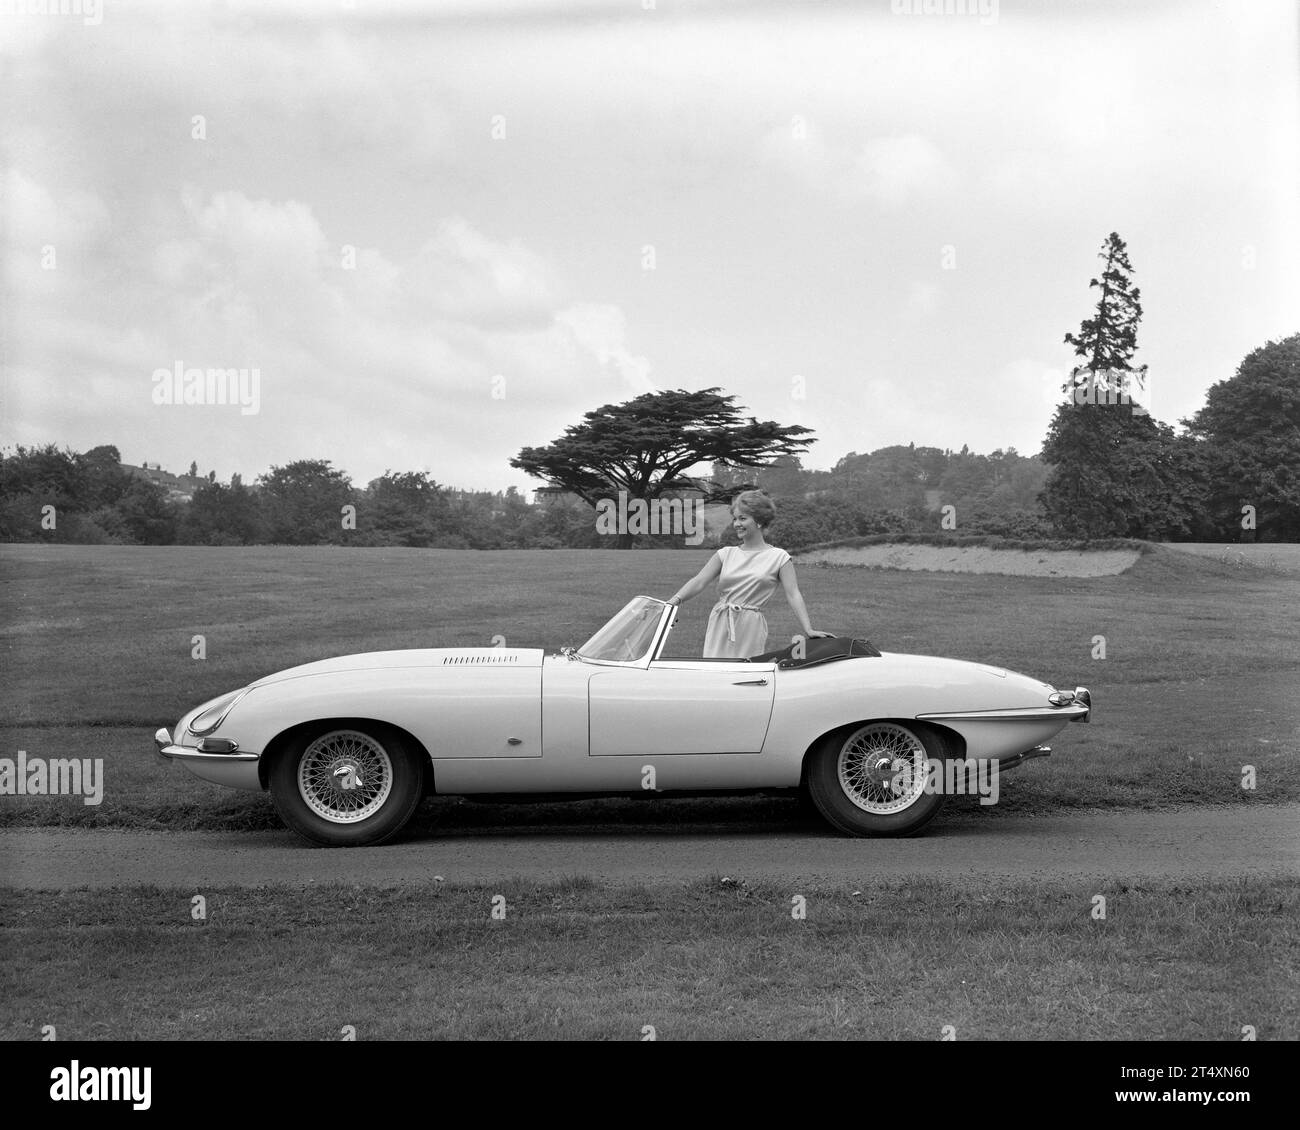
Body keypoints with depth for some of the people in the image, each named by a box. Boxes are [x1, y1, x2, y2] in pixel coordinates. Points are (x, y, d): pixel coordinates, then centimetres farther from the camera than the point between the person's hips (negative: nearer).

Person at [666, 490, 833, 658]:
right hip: (720, 626, 3)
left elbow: (793, 595, -3)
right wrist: (674, 601, -14)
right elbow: (699, 581, 3)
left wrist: (808, 630, -13)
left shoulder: (778, 557, 3)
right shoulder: (726, 554, 11)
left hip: (750, 631, -3)